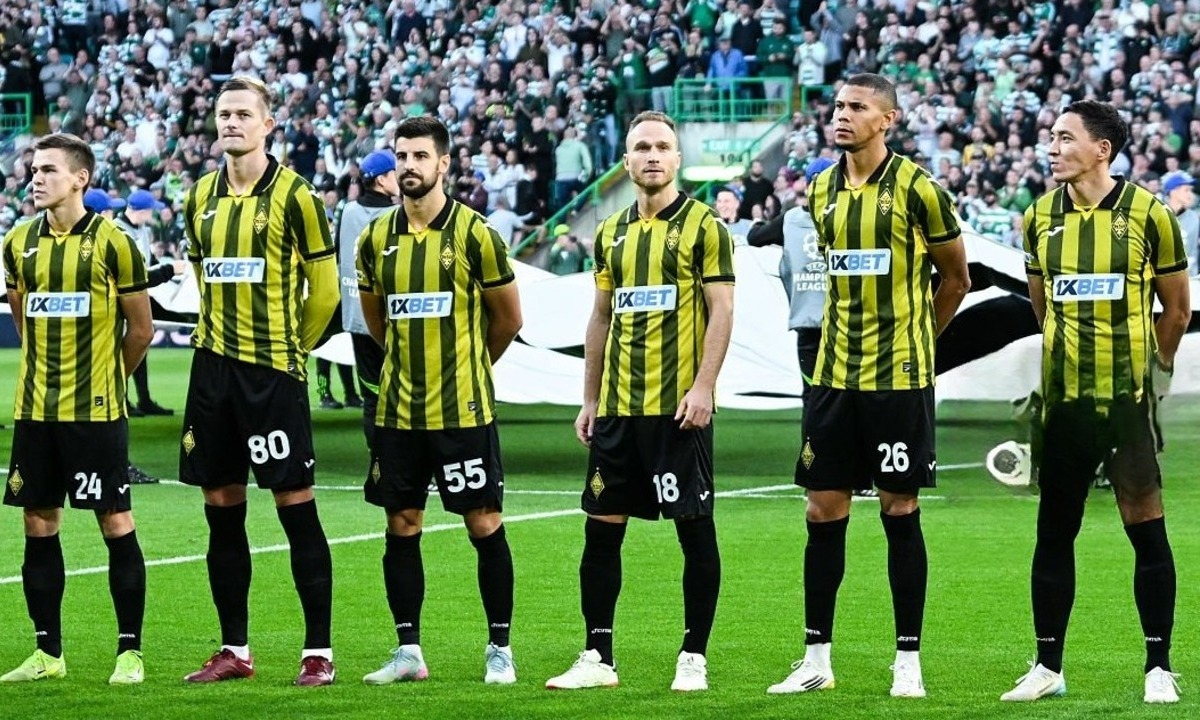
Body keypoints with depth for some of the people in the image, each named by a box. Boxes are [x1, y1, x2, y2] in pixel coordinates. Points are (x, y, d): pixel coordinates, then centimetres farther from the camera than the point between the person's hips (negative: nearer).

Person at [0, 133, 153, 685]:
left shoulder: (111, 241, -7)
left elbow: (141, 327, 1)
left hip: (96, 411, -5)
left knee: (116, 524, -3)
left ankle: (130, 652, 3)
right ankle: (47, 652, 15)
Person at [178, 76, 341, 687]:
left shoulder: (294, 195, -6)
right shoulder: (200, 197, 11)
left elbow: (324, 287, -1)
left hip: (272, 369, -6)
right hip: (213, 366, 6)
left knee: (295, 505, -5)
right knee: (221, 509, 8)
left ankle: (318, 652, -1)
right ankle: (234, 649, 16)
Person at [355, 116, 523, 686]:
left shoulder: (473, 234, -7)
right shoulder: (377, 238, 5)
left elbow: (507, 318, 4)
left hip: (463, 409, -4)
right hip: (398, 409, 4)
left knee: (484, 525, -1)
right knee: (401, 527, 6)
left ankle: (500, 649, 7)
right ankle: (408, 651, 13)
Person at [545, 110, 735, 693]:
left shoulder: (702, 225, -2)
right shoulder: (612, 233, 14)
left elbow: (721, 310, -8)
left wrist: (703, 387, -16)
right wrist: (589, 399, 15)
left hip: (678, 406, -6)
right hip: (617, 405, 6)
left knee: (694, 527, -2)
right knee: (601, 526, 5)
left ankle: (693, 659, 4)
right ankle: (597, 657, 12)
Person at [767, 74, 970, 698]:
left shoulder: (916, 188, -8)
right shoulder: (820, 191, 8)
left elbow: (954, 277, 4)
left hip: (900, 377, -5)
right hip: (833, 375, 5)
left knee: (899, 511, -1)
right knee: (823, 511, 5)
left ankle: (908, 661, 6)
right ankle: (816, 658, 12)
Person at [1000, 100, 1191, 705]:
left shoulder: (1149, 214, -6)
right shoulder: (1039, 218, 5)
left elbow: (1176, 308, 4)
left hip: (1127, 398, -4)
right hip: (1063, 398, 4)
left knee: (1145, 526, -2)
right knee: (1053, 530, 7)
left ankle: (1159, 668, 6)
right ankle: (1048, 666, 15)